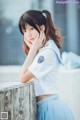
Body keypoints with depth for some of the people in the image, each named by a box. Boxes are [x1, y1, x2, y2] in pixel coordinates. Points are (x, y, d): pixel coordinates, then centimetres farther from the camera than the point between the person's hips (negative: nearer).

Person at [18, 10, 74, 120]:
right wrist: (33, 49, -1)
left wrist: (33, 49, -13)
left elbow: (23, 78, -14)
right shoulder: (42, 51, 11)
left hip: (49, 107, -9)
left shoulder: (48, 52, -18)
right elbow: (24, 74, 2)